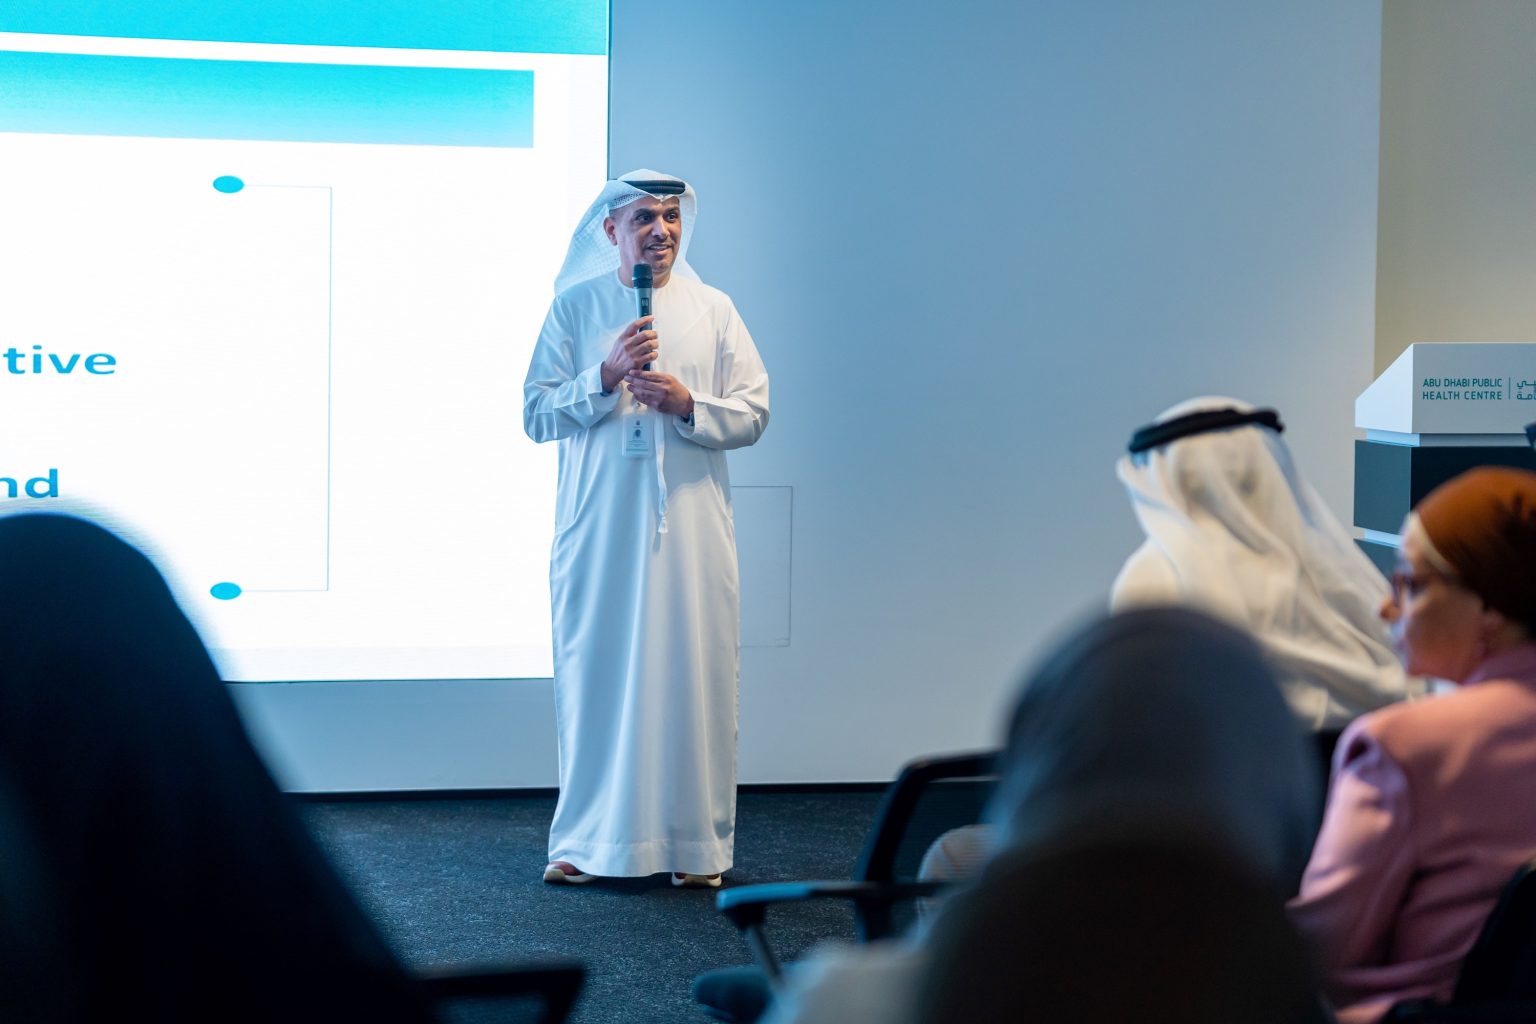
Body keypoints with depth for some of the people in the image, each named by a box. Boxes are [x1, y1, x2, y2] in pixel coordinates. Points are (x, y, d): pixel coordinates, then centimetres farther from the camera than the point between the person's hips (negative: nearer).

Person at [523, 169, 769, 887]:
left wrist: (688, 404, -12)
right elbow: (536, 414, 2)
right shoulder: (574, 307, 7)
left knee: (692, 674, -2)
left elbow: (753, 415, 5)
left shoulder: (713, 310, 9)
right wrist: (606, 377, -12)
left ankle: (695, 846, 6)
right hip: (597, 525, 0)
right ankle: (588, 840, 11)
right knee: (595, 673, 0)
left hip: (690, 526, 0)